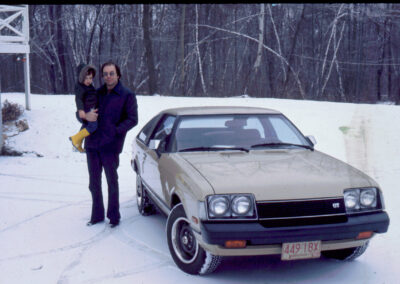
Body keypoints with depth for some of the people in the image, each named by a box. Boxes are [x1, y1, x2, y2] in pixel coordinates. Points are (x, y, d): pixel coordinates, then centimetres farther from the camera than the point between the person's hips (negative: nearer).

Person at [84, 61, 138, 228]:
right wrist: (86, 115, -6)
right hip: (92, 144, 5)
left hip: (110, 146, -5)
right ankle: (97, 215, 25)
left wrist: (115, 131, -19)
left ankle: (114, 216, 18)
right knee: (94, 183, 12)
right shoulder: (97, 93, 13)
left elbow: (132, 119, -6)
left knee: (112, 183, 5)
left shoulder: (127, 96, -2)